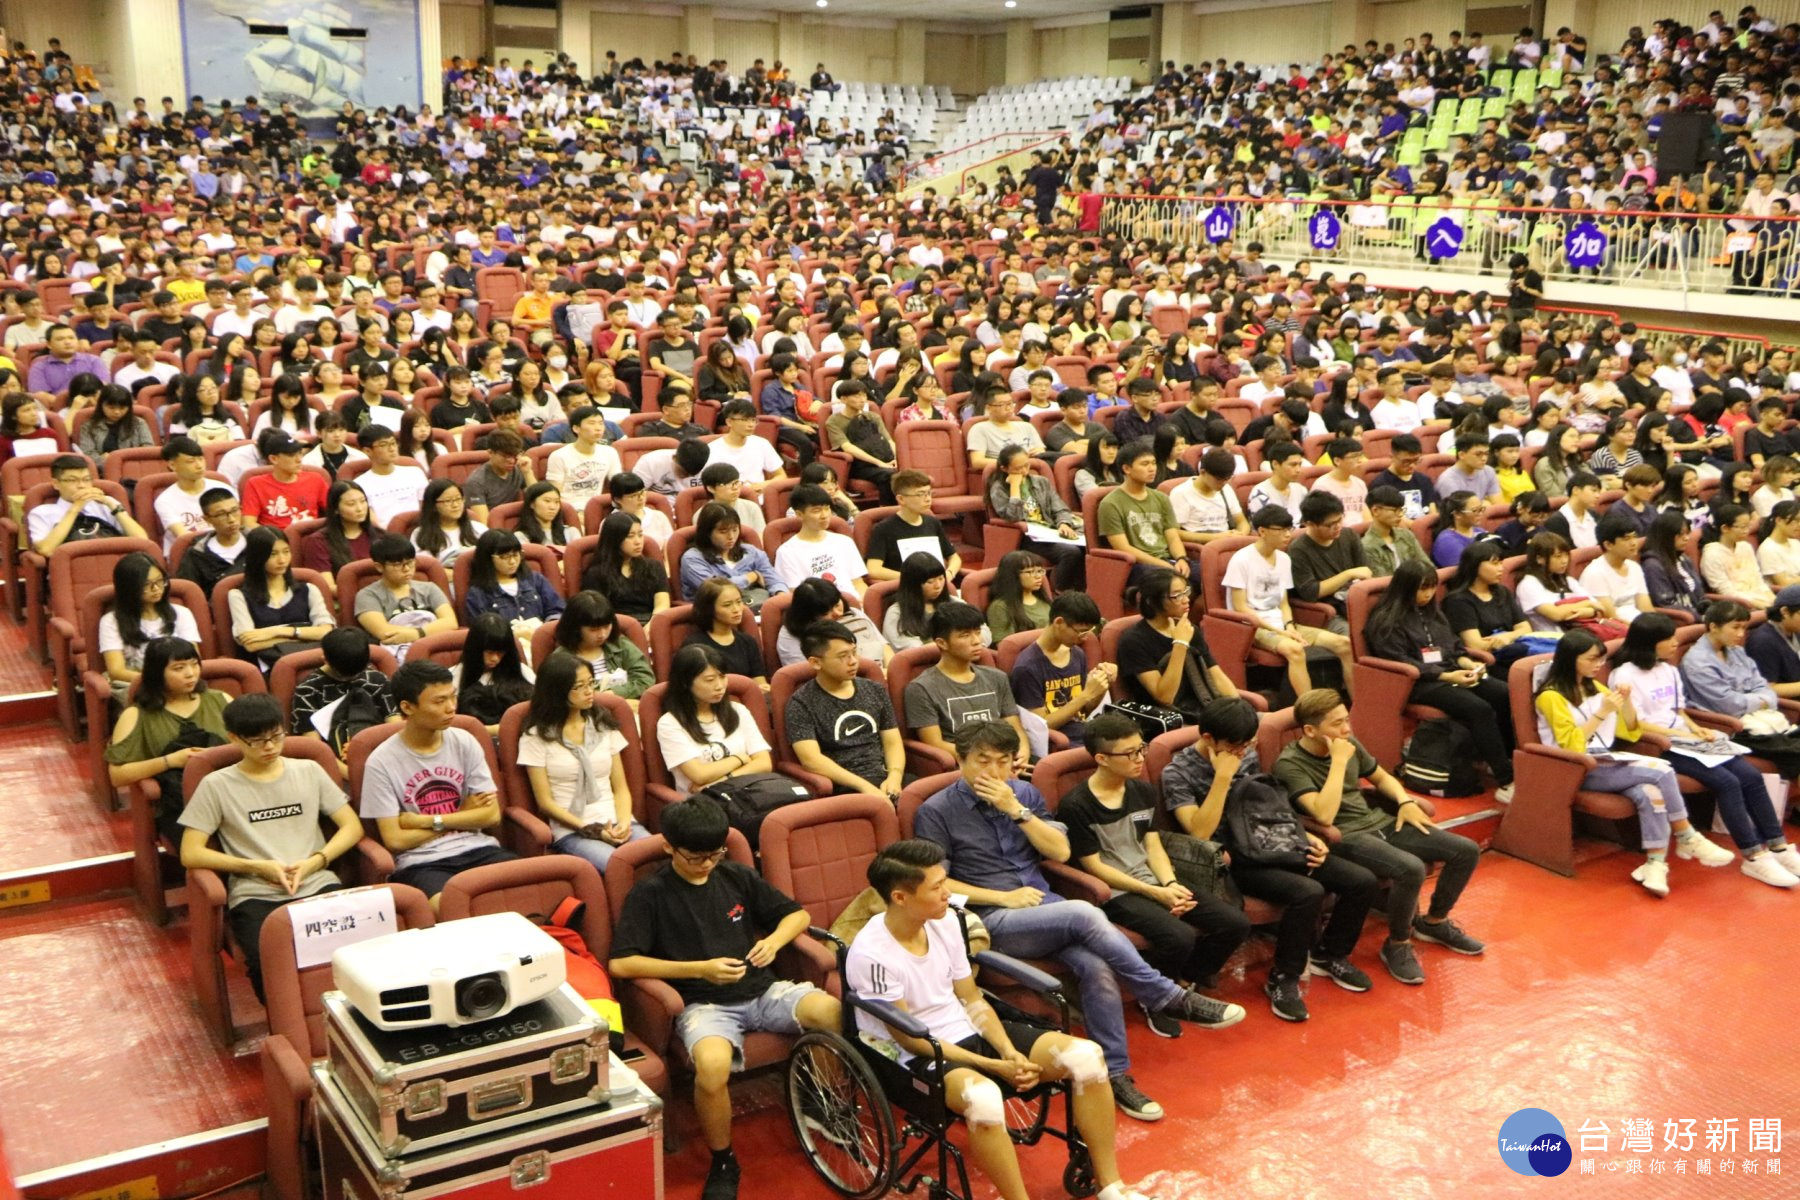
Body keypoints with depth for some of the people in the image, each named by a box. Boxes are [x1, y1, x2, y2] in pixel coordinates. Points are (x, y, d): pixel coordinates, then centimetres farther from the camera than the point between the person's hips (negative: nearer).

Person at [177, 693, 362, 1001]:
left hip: (317, 885, 2)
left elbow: (352, 827, 13)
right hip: (256, 895, -2)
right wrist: (257, 867, -8)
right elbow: (190, 854, 2)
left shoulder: (309, 771, 14)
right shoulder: (216, 785, 7)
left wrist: (314, 862, -5)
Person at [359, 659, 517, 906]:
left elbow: (491, 815, 5)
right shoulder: (381, 763, -4)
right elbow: (395, 840, -6)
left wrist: (427, 821, -5)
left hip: (475, 848, 4)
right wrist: (464, 816, 1)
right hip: (420, 863, -4)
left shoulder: (464, 742, 7)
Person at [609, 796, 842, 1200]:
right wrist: (699, 969, -14)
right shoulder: (650, 893, -2)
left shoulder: (737, 876, 10)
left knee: (838, 1015, -26)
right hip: (704, 1004, -4)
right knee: (712, 1065, -38)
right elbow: (620, 963, -11)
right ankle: (722, 1163, -9)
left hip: (762, 990, 4)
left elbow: (798, 914, 18)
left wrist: (774, 941, -5)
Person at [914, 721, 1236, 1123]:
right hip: (993, 921, -5)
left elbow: (1061, 852, 6)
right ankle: (1170, 998, -20)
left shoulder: (1023, 794, 14)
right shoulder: (936, 812, -1)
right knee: (1085, 914, -30)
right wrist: (1003, 897, -11)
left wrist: (1016, 810, -6)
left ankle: (1116, 1074, -16)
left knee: (1096, 966, -26)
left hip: (1044, 907, 5)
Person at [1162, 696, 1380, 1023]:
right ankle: (1283, 979, -10)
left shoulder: (1247, 755, 9)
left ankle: (1329, 954, 19)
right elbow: (1200, 833, -21)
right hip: (1232, 860, -7)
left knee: (1364, 881, -6)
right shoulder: (1178, 773, -10)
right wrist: (1222, 776, -23)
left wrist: (1306, 836, 7)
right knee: (1308, 892, -32)